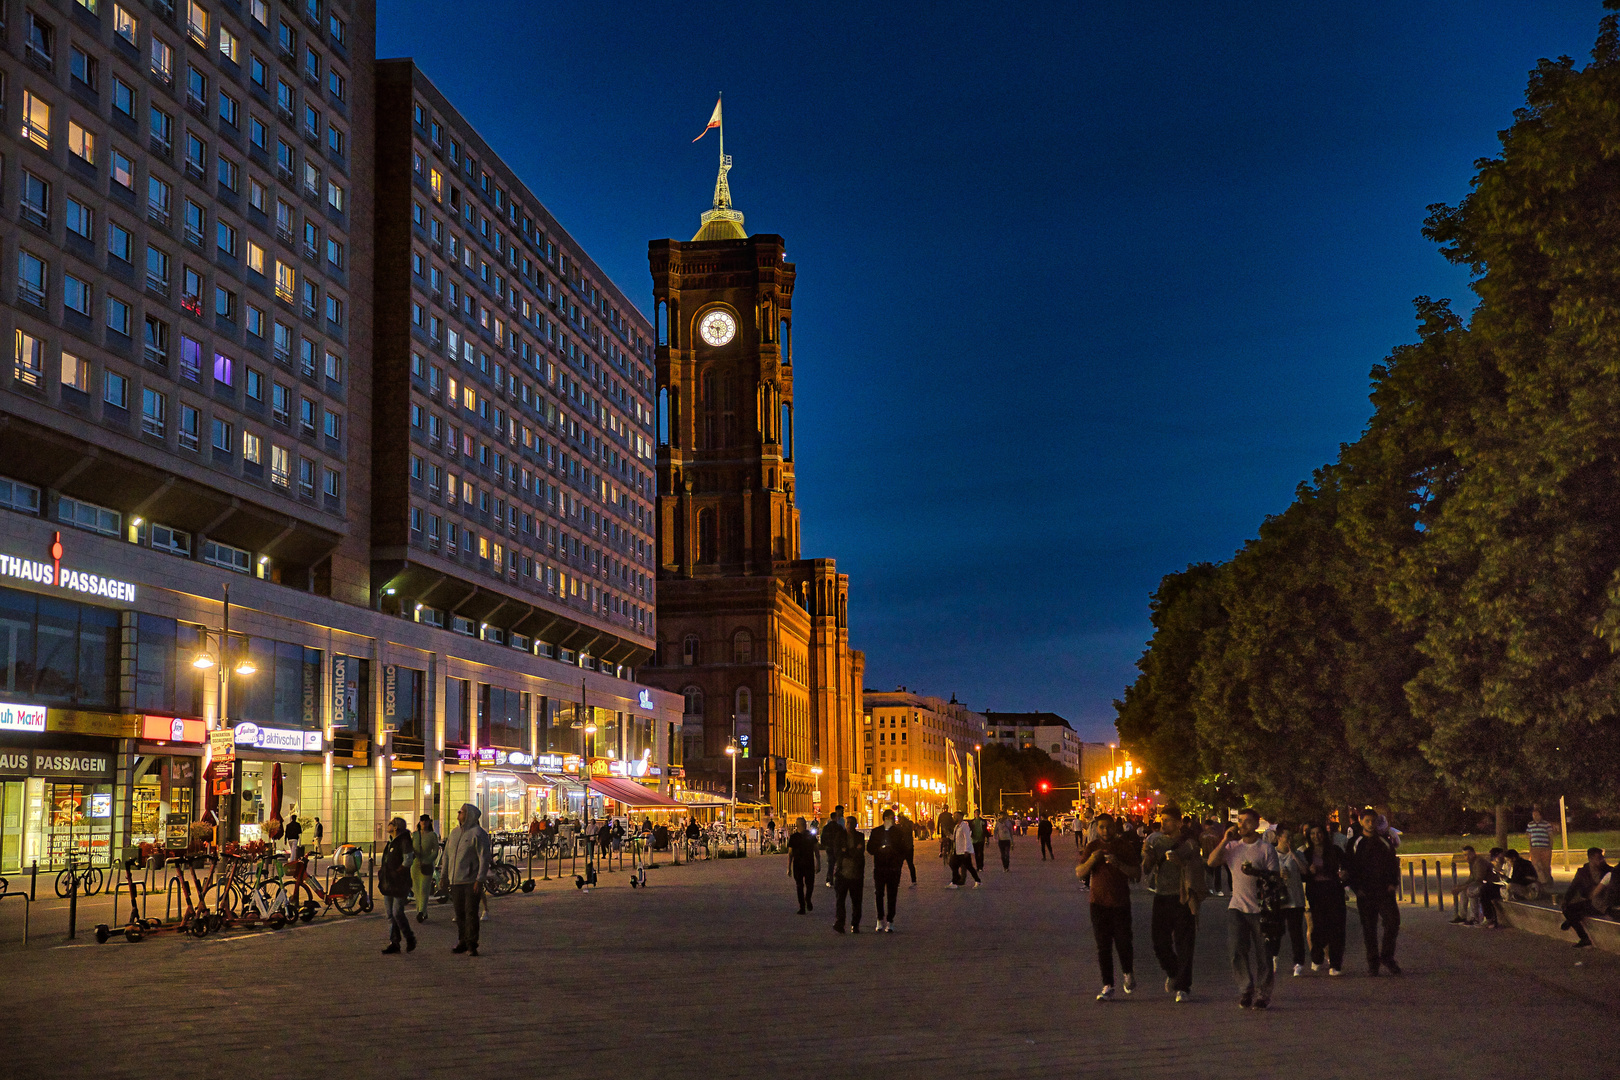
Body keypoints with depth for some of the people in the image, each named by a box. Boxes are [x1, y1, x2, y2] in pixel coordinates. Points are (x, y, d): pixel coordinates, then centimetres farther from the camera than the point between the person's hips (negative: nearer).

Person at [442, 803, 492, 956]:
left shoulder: (478, 833, -9)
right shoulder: (454, 832, 13)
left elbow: (484, 857, -12)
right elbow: (447, 855, 19)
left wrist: (479, 880, -18)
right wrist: (444, 877, 15)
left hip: (472, 881, -6)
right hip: (455, 881, 6)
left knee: (471, 913, -8)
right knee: (459, 913, 8)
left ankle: (472, 945, -4)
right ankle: (462, 942, 16)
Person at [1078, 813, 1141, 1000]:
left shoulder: (1124, 847, 1)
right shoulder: (1091, 848, 6)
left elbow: (1137, 873, -4)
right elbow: (1079, 873, 1)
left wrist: (1118, 864, -20)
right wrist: (1091, 860, -19)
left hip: (1121, 903, -1)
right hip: (1098, 904, 1)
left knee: (1123, 943, -4)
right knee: (1103, 946, 0)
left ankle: (1128, 973, 25)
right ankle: (1108, 987, 5)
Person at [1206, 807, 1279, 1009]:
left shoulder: (1266, 849, 1)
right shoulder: (1232, 846, 11)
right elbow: (1211, 862, 0)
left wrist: (1256, 872, -21)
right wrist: (1224, 841, -6)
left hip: (1261, 908, -2)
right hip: (1237, 907, 2)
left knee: (1263, 953, 2)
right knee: (1236, 949, -9)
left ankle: (1263, 994, 13)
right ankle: (1245, 989, 3)